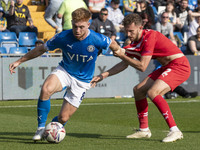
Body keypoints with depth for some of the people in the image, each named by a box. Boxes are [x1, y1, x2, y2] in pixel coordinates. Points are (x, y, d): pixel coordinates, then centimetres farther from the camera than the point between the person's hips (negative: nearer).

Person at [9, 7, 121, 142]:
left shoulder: (97, 39, -22)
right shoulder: (63, 37, -16)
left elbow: (113, 44, 1)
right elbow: (41, 49, -2)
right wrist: (19, 61, -2)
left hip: (82, 81, -1)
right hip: (64, 71, 1)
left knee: (63, 118, -4)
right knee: (46, 89, -34)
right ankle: (41, 128, -19)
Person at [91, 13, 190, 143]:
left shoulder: (150, 37, -21)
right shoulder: (135, 43, 7)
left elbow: (142, 67, -22)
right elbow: (124, 64, 19)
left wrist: (122, 55, -16)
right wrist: (103, 75, 11)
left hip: (179, 65, -10)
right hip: (167, 67, 10)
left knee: (152, 92, -26)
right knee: (138, 90, 9)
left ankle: (175, 131, -25)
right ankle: (144, 130, 18)